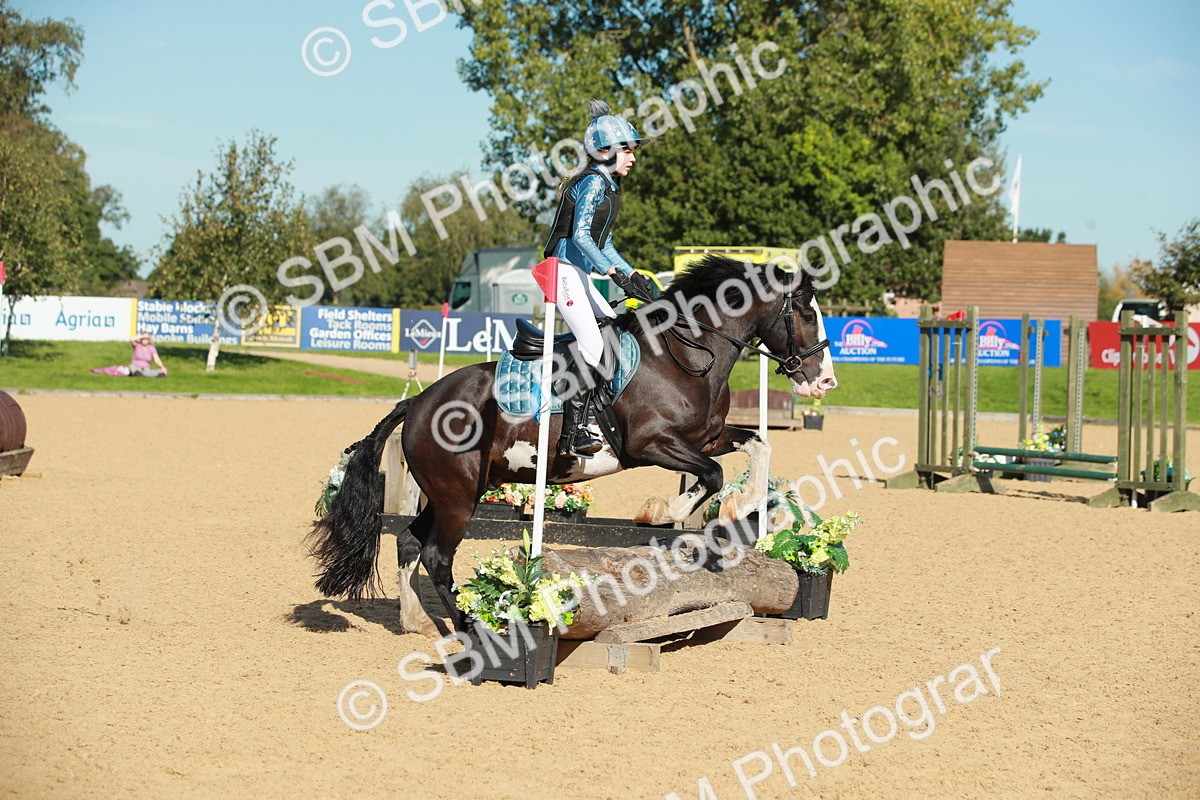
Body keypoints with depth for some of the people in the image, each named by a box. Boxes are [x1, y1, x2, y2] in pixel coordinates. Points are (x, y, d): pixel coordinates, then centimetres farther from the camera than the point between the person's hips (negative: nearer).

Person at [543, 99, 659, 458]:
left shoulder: (609, 187, 18)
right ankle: (572, 434, -20)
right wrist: (618, 274, -28)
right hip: (564, 270, -10)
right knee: (592, 345, -18)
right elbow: (580, 235, -24)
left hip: (581, 274, 10)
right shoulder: (593, 182, -12)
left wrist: (633, 274, 12)